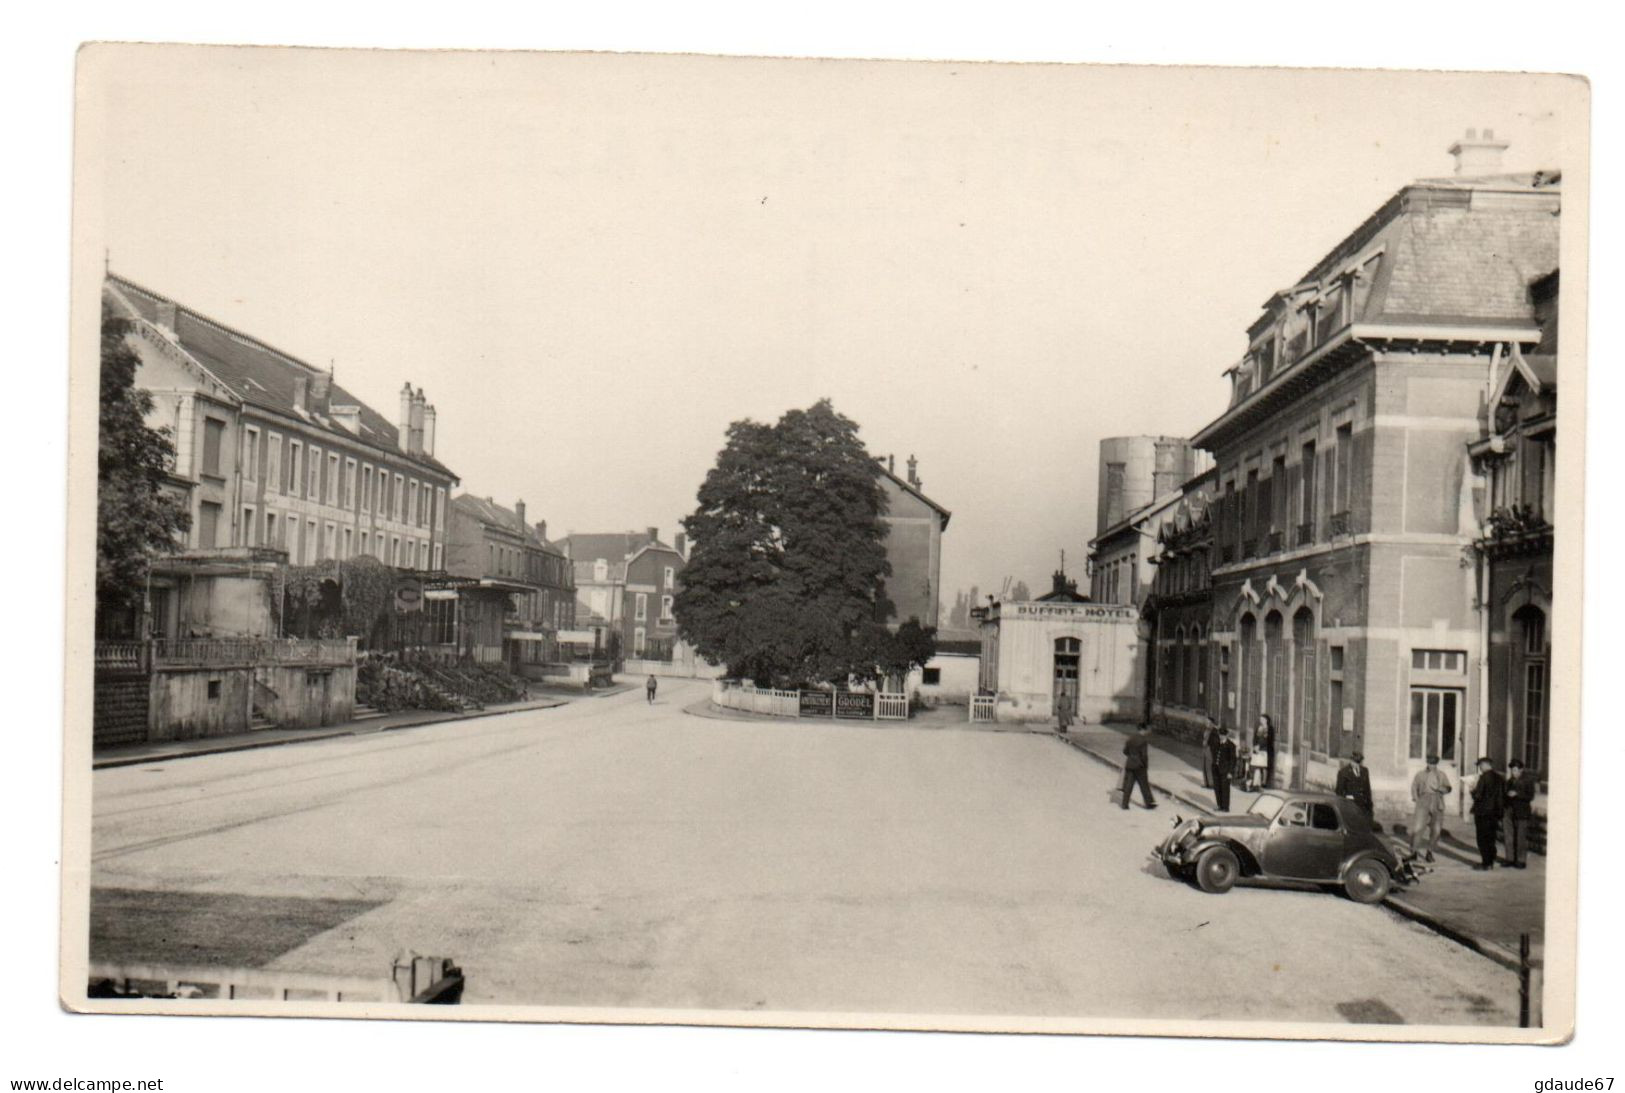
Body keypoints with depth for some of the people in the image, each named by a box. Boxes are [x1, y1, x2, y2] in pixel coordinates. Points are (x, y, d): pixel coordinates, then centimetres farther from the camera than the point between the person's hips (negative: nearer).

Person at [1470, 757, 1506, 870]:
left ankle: (1485, 863, -1)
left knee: (1483, 838, -1)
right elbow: (1504, 796, 11)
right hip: (1495, 811, 7)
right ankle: (1490, 862, 16)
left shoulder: (1484, 777, -15)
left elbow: (1478, 795, -17)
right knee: (1491, 838, 13)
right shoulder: (1500, 778, 7)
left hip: (1483, 811, -7)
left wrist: (1474, 789, 1)